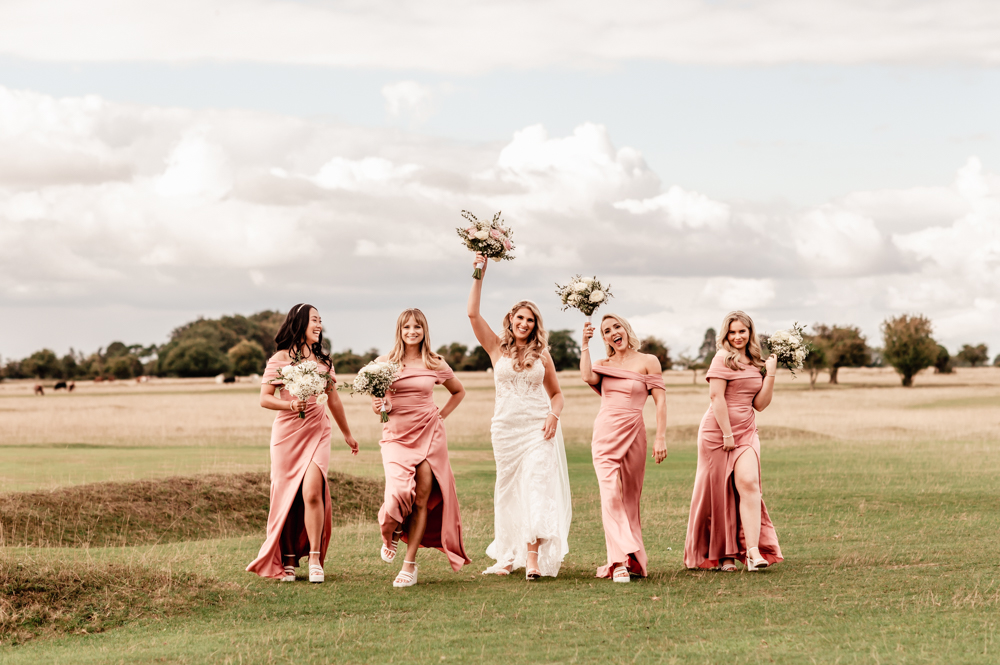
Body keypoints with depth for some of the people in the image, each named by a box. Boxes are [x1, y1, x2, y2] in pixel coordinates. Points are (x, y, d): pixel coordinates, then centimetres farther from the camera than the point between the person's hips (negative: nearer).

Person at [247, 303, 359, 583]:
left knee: (312, 492, -16)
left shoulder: (323, 361, 13)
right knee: (287, 497, 1)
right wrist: (290, 405, -22)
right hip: (287, 433, -2)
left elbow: (333, 400, 24)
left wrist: (347, 434, 32)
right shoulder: (280, 359, 0)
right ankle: (288, 561, 14)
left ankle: (315, 559, -11)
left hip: (317, 432, 2)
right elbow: (264, 398, -3)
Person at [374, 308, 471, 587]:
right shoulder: (385, 362, 3)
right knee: (399, 493, -19)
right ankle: (391, 532, 15)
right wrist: (378, 407, -10)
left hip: (429, 435, 1)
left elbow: (459, 391, 21)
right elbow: (376, 398, 13)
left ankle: (410, 564, 2)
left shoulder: (435, 364, 5)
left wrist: (441, 415, 9)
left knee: (422, 498, -6)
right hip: (397, 436, -1)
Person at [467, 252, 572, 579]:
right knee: (509, 490, 7)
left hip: (538, 428, -1)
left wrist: (554, 416, -6)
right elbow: (473, 313, -5)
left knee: (537, 486, -13)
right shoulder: (497, 348, 5)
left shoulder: (542, 355, 7)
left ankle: (534, 558, -19)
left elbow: (556, 393, 15)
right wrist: (479, 275, -9)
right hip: (506, 427, 1)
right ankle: (508, 557, 16)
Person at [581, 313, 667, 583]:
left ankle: (632, 559, 12)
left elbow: (660, 401, -1)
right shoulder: (603, 365, 13)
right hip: (605, 433, 2)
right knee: (610, 495, -13)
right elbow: (587, 376, -11)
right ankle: (620, 562, -20)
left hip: (633, 434, -1)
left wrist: (661, 438, -8)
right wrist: (585, 345, -5)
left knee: (629, 499, 4)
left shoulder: (648, 361, 4)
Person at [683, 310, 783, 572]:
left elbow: (760, 403, 11)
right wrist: (727, 434, -15)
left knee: (749, 484, -15)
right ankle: (721, 553, 13)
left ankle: (753, 550, -22)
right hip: (717, 430, -4)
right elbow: (716, 396, -13)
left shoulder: (754, 363, 14)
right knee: (719, 492, 2)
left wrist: (770, 374, 1)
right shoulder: (723, 359, -5)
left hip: (745, 432, 4)